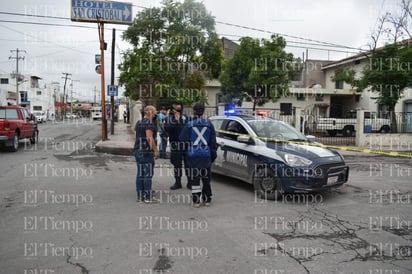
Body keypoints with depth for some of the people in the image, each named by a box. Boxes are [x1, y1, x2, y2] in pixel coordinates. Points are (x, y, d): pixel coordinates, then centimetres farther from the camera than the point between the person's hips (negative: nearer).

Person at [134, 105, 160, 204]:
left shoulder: (139, 122, 16)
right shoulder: (149, 123, -13)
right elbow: (149, 138, -21)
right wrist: (156, 150, -17)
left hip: (138, 150, 9)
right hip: (147, 151, -9)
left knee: (140, 174, 11)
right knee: (148, 174, -4)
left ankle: (140, 196, 16)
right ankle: (148, 197, 0)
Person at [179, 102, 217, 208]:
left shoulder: (189, 125, -5)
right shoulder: (209, 124, 1)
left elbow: (183, 140, -1)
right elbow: (213, 141, 4)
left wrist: (187, 149, 18)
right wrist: (213, 155, 12)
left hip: (193, 155, -2)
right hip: (206, 155, 3)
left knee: (194, 179, 4)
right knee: (206, 178, 13)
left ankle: (196, 201, 6)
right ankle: (207, 200, 20)